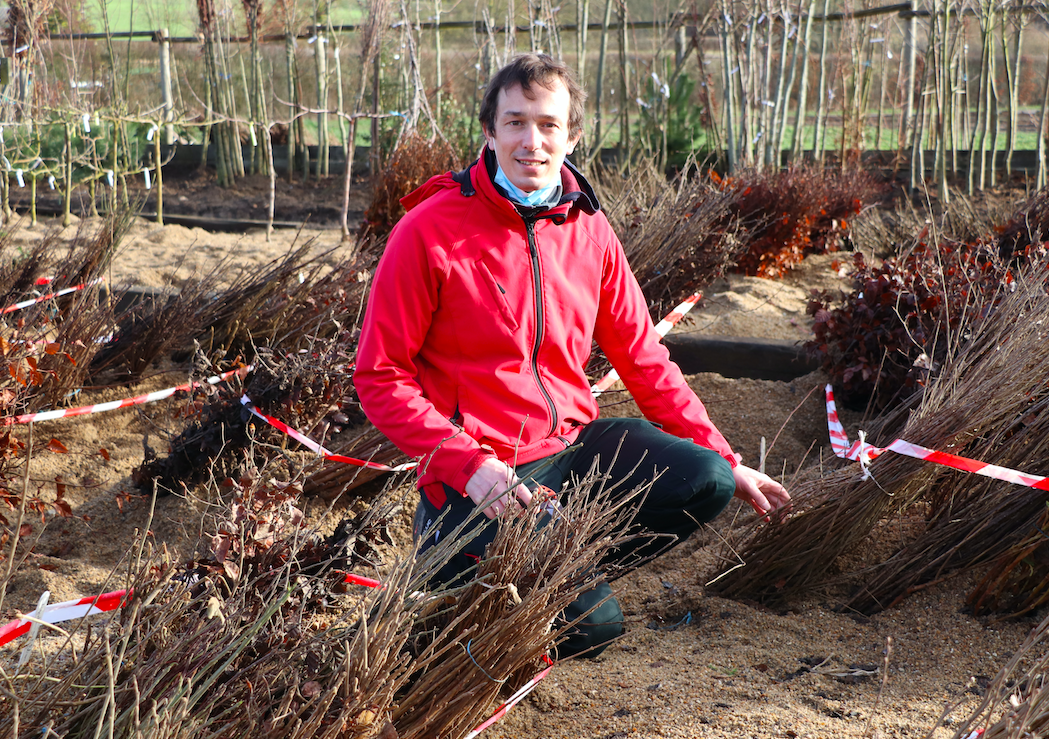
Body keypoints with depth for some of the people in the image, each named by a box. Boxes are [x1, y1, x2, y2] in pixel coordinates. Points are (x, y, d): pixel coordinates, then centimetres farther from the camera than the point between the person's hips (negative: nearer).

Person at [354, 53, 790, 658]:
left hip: (576, 439, 6)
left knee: (706, 483, -14)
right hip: (484, 467, -6)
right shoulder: (430, 232, -12)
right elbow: (381, 376, -11)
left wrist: (726, 460, 6)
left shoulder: (589, 228, 5)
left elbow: (643, 358, 11)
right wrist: (469, 463, -23)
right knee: (592, 627, -18)